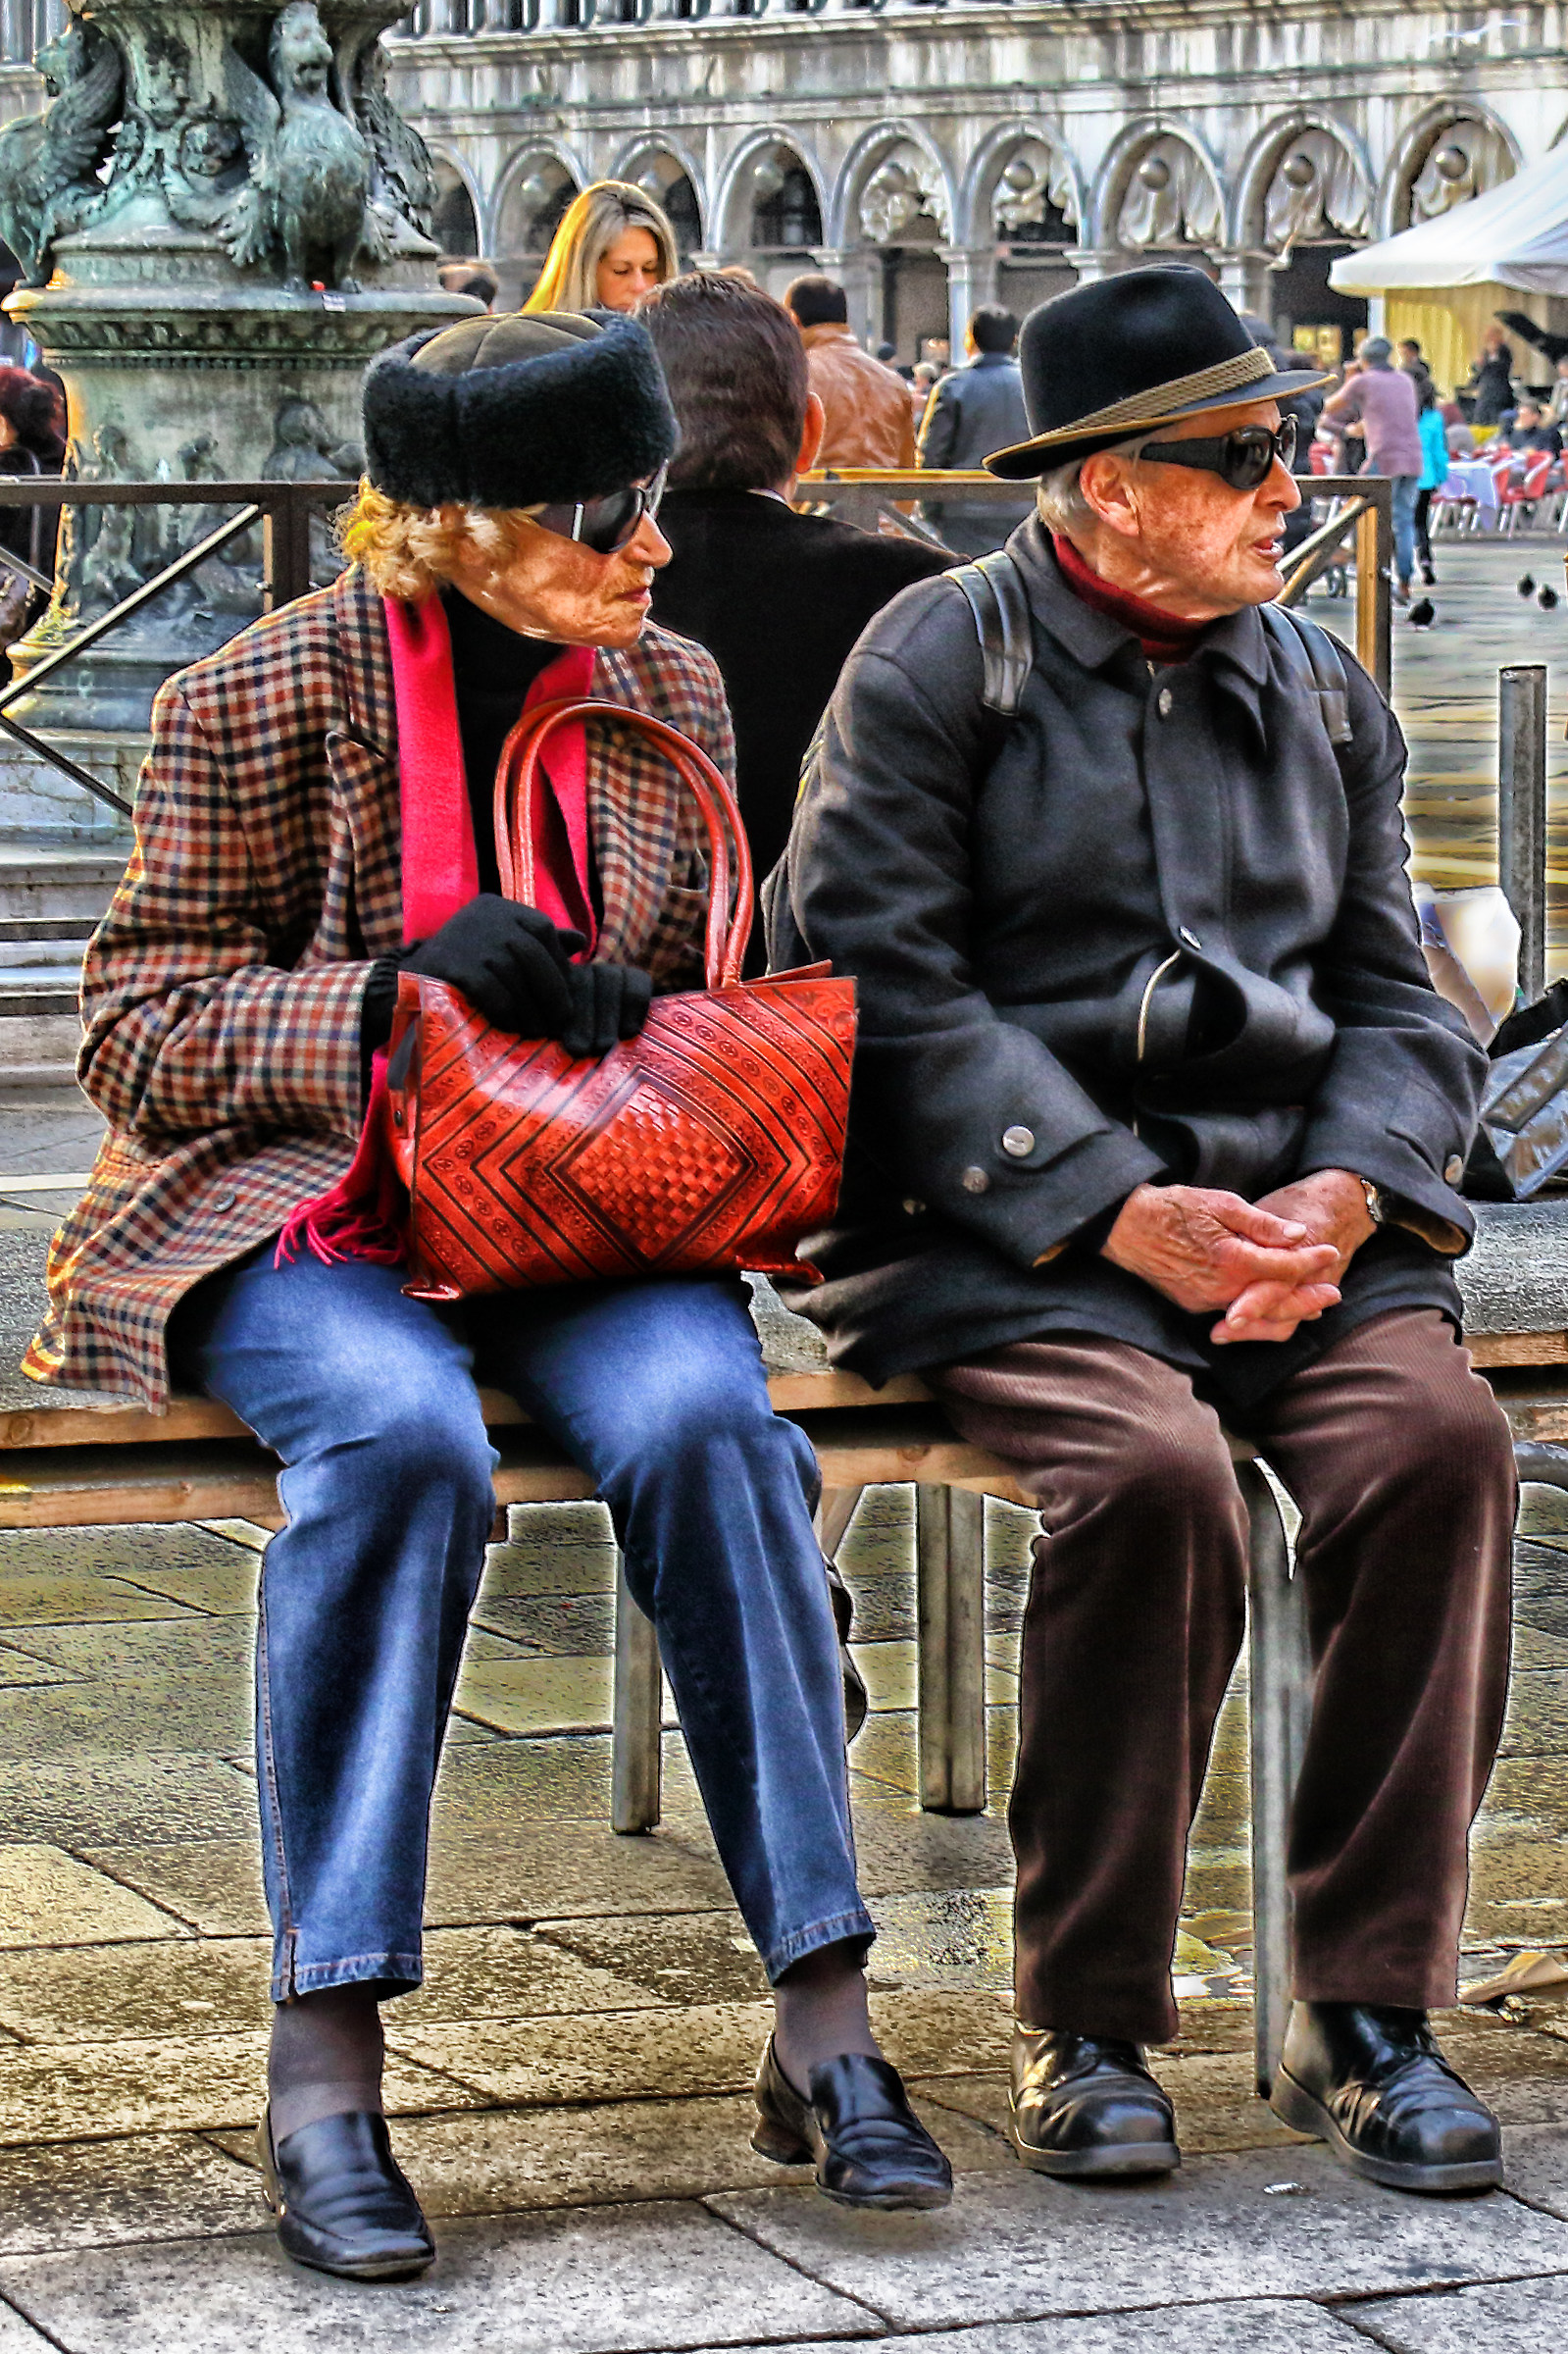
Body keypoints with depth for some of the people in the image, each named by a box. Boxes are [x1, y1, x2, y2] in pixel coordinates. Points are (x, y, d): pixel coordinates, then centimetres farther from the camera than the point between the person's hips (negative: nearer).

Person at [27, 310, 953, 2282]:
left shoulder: (663, 689, 8)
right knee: (400, 1434, -37)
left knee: (706, 1417, -30)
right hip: (295, 1211, -3)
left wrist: (629, 1017, -6)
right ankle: (325, 2062, -32)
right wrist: (394, 995, -20)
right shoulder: (263, 700, -7)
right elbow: (137, 1033, -5)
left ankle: (821, 2019, -26)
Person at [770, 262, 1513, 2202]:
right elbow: (887, 988, -8)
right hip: (1008, 1229, -4)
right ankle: (1084, 2025, -15)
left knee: (1437, 1442, -26)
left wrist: (1345, 1192, -6)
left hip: (1293, 1213, 5)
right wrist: (1124, 1211, -17)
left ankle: (1367, 2011, -18)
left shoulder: (1319, 689, 18)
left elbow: (1394, 998, 17)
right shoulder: (932, 665, 1)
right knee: (1152, 1476, -33)